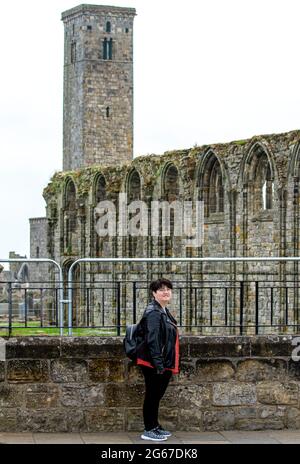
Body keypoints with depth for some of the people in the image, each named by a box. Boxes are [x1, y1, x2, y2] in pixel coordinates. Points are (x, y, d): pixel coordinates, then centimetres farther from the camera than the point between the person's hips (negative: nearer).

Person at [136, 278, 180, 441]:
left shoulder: (164, 311, 14)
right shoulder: (153, 312, -17)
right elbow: (152, 340, -23)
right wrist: (158, 364, -24)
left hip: (163, 363, 10)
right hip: (153, 364, -10)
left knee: (157, 395, 18)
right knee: (152, 396, -1)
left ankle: (155, 427, 29)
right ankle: (149, 431, 8)